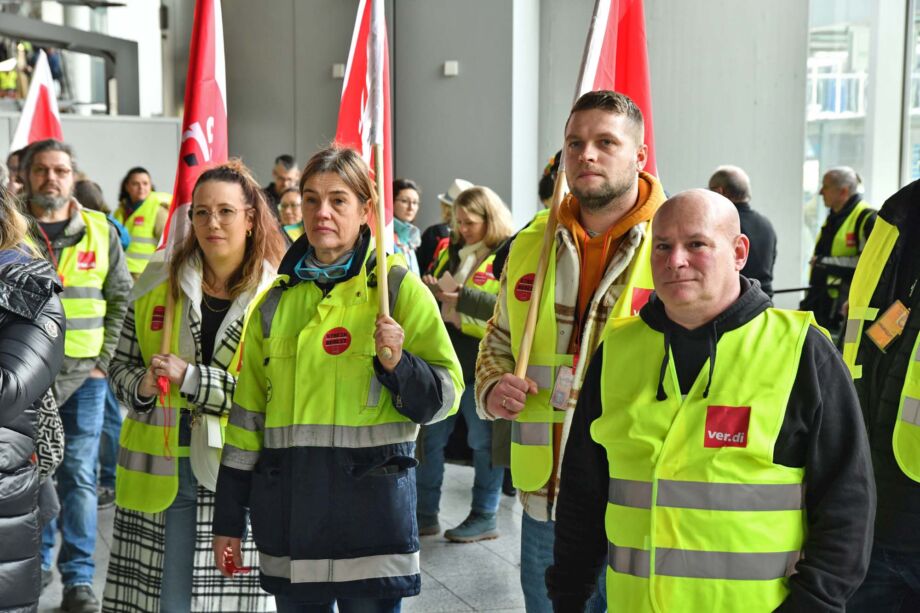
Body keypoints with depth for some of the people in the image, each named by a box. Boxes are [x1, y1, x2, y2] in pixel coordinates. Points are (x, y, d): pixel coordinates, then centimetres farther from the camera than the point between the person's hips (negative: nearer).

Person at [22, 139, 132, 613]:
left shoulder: (99, 231, 3)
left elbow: (121, 298, 7)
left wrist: (104, 359, 0)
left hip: (83, 376, 0)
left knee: (78, 477, 3)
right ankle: (33, 566, 27)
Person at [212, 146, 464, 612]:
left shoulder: (398, 288, -2)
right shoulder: (277, 300, 9)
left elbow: (444, 396, -3)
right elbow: (249, 409, 12)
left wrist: (398, 364, -23)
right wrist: (229, 518, 11)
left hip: (370, 499, -3)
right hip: (288, 504, 4)